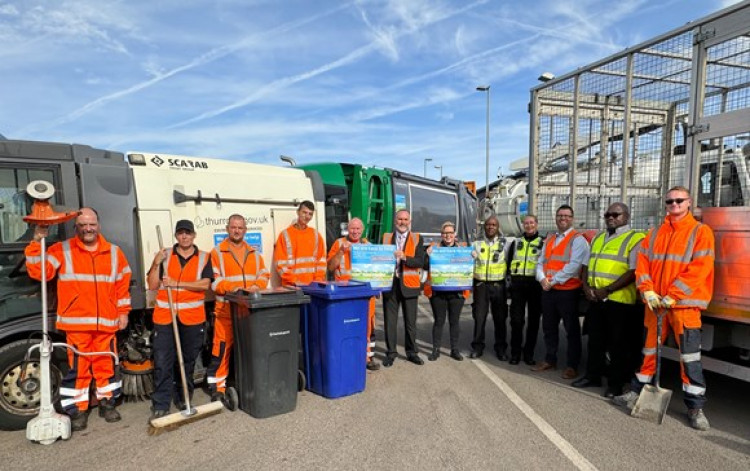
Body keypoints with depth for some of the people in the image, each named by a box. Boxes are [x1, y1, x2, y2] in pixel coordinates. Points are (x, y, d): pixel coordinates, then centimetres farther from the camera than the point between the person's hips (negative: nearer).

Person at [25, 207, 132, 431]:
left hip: (106, 322, 2)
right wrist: (37, 242, -16)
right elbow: (38, 272, -9)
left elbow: (123, 284, 13)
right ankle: (77, 410, 17)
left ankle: (107, 402, 26)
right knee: (77, 367, 2)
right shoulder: (61, 250, 3)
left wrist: (123, 311, 10)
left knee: (106, 365, 10)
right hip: (76, 323, -2)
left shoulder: (114, 252, 9)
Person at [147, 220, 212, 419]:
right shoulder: (164, 255, 6)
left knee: (188, 361, 13)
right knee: (162, 363, 0)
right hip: (164, 317, 0)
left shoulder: (204, 258, 3)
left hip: (193, 318, 0)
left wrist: (177, 283, -15)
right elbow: (153, 286, 2)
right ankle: (160, 406, 11)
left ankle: (183, 399, 30)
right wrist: (156, 264, -11)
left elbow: (204, 284, -9)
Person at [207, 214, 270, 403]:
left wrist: (257, 286, -11)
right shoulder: (217, 252, 1)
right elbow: (213, 280, -6)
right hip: (226, 309, -4)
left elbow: (264, 275, 10)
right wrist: (231, 287, -22)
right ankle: (217, 389, 10)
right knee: (222, 348, -2)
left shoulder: (253, 253, 14)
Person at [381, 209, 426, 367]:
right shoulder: (386, 237, 8)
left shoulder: (417, 238, 3)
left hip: (409, 284, -1)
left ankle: (412, 352, 24)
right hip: (390, 284, 1)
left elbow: (420, 262, -7)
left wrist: (404, 258, -21)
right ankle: (390, 353, 19)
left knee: (410, 321, 10)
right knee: (390, 321, 6)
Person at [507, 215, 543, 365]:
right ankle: (515, 353, 11)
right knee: (516, 319, 0)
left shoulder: (543, 243, 8)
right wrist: (512, 279, 6)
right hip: (518, 284, 1)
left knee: (533, 320, 5)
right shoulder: (516, 242, 16)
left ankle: (529, 353, 16)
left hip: (536, 284, -1)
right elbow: (509, 262, 16)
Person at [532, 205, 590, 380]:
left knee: (571, 329, 4)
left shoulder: (577, 239, -6)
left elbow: (574, 265, -18)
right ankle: (550, 360, 29)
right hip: (548, 290, 7)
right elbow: (541, 262, 13)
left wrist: (554, 280, -17)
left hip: (568, 290, -7)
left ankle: (572, 365, 15)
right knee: (549, 327, 15)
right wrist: (542, 278, -7)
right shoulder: (549, 239, 15)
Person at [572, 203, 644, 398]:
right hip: (595, 299, 6)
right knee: (595, 339, 15)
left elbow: (634, 271, -16)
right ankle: (592, 376, 28)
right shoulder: (598, 238, 16)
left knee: (618, 343, 5)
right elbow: (586, 265, 15)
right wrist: (586, 286, -1)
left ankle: (615, 384, 17)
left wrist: (607, 290, -19)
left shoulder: (635, 239, -6)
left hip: (619, 300, -6)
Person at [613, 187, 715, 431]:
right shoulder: (654, 234, 12)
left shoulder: (701, 232, -1)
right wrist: (648, 292, -7)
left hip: (684, 303, -4)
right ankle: (638, 392, 24)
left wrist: (671, 297, -15)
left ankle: (695, 407, 12)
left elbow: (700, 268, -10)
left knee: (689, 355, -1)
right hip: (654, 302, 4)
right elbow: (642, 263, 7)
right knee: (649, 350, 13)